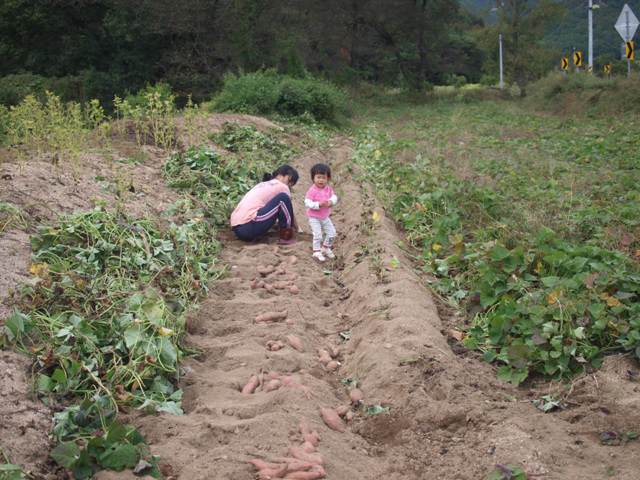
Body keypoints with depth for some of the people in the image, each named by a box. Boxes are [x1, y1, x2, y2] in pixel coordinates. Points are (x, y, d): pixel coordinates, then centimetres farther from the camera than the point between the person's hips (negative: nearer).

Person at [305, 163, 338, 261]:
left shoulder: (328, 189, -1)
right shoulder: (312, 191, -20)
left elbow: (334, 197, -2)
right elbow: (307, 203, -23)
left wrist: (332, 201, -25)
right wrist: (318, 205, -35)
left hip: (325, 217, 6)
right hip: (314, 217, -6)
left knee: (332, 233, 9)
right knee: (318, 235, -11)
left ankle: (325, 248, 31)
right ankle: (317, 252, 8)